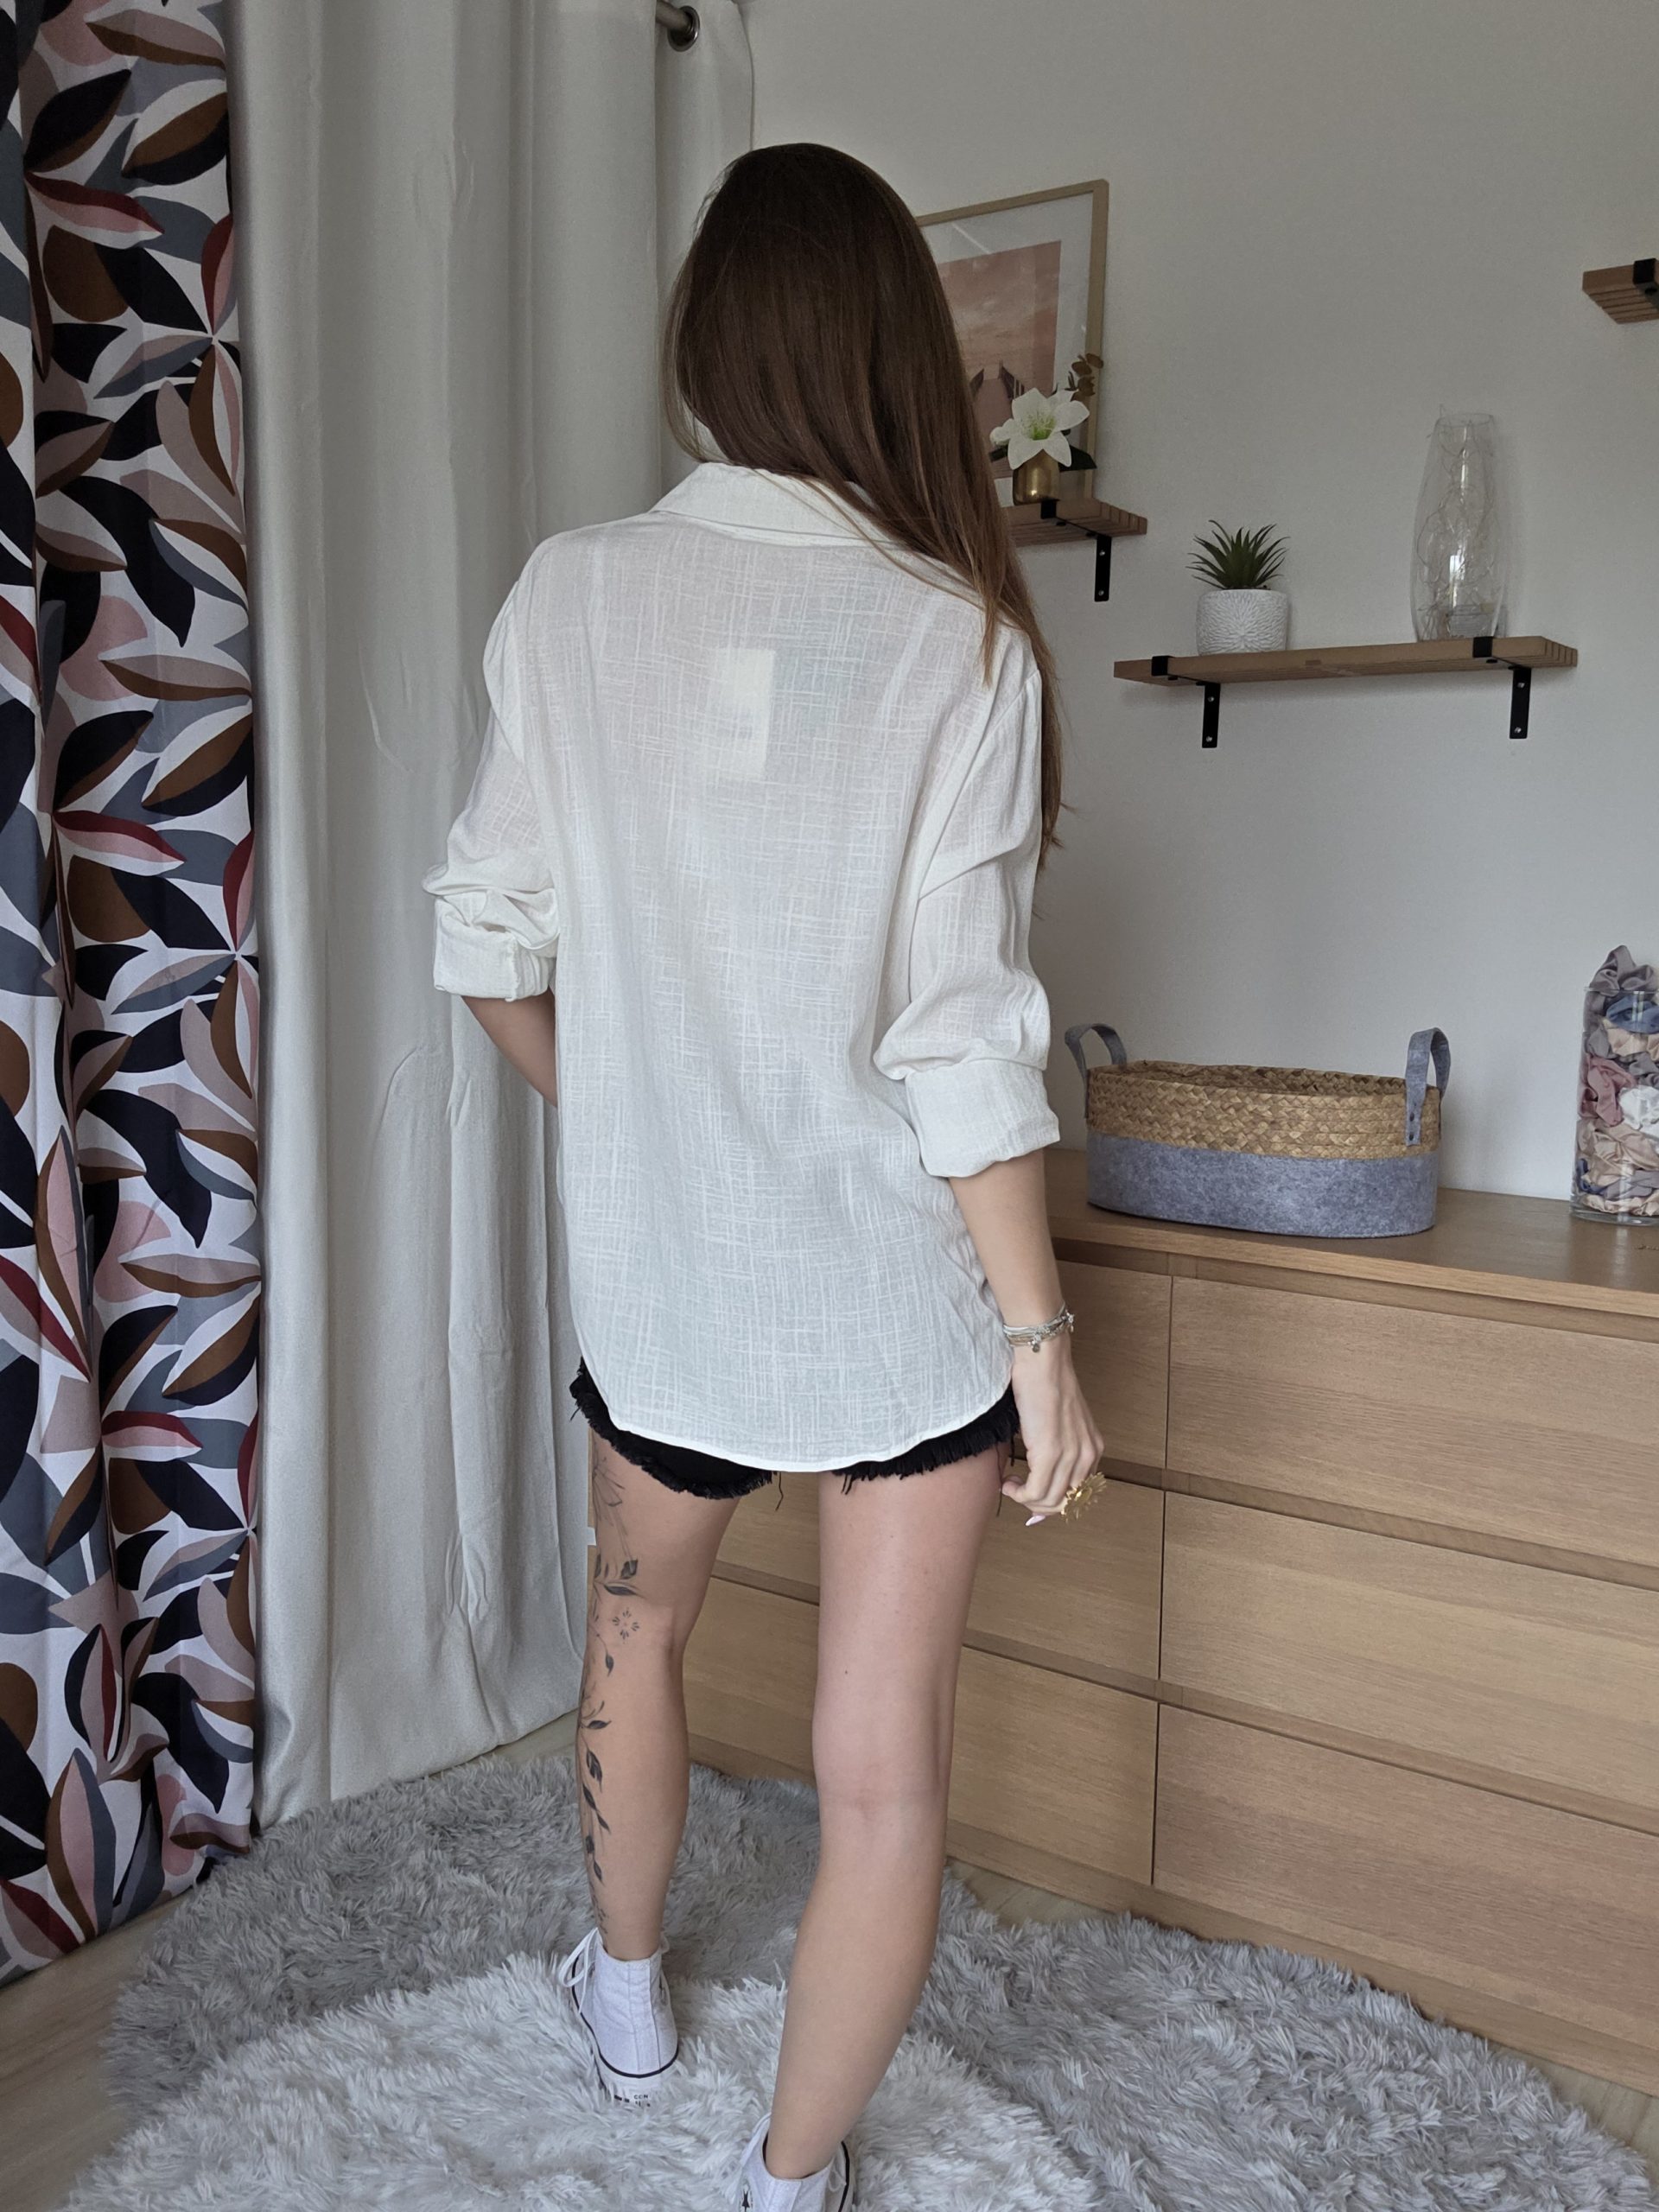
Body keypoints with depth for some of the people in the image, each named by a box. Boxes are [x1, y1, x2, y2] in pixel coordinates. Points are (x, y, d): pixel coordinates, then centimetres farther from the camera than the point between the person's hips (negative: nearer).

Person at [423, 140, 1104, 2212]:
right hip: (903, 1286, -3)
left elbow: (490, 934, 1)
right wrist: (1044, 1332, -6)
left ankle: (626, 1991, 52)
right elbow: (960, 1037, -15)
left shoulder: (571, 593, -5)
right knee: (883, 1768, 11)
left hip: (659, 1262, 3)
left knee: (636, 1627, 29)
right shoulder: (957, 636, -12)